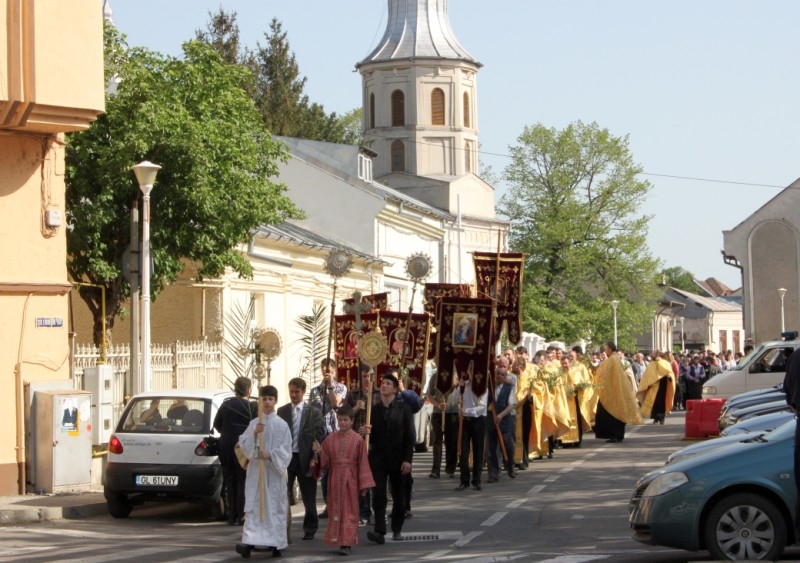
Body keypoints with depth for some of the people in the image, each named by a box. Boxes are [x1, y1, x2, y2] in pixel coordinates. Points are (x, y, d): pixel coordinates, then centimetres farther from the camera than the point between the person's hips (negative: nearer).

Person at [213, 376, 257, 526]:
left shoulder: (225, 405, 4)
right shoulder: (253, 407, -8)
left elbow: (217, 424, 11)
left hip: (226, 447, 4)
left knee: (229, 481, 10)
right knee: (243, 482, 2)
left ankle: (231, 516, 9)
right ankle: (241, 516, -2)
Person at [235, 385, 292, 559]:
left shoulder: (282, 425, 1)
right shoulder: (254, 424, 6)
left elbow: (286, 448, -3)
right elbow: (243, 444, 0)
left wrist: (270, 455, -18)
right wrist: (254, 434, -16)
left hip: (275, 470, -1)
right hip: (256, 469, 1)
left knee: (276, 506, 2)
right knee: (254, 505, -6)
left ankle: (276, 543, 9)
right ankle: (249, 541, -14)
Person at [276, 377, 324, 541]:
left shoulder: (313, 413, 2)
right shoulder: (282, 411, 7)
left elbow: (320, 436, -2)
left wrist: (315, 458, -10)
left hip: (305, 459, -1)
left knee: (309, 497, 8)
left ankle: (310, 529, 20)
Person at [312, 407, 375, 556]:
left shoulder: (358, 440, -3)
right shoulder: (330, 439, 5)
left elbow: (363, 463, -4)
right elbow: (324, 460, 5)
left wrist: (364, 484, -6)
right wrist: (317, 456, -18)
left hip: (350, 481, -3)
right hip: (334, 480, 3)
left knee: (349, 511, -2)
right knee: (335, 510, 8)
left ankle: (346, 543, -3)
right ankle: (336, 540, 18)